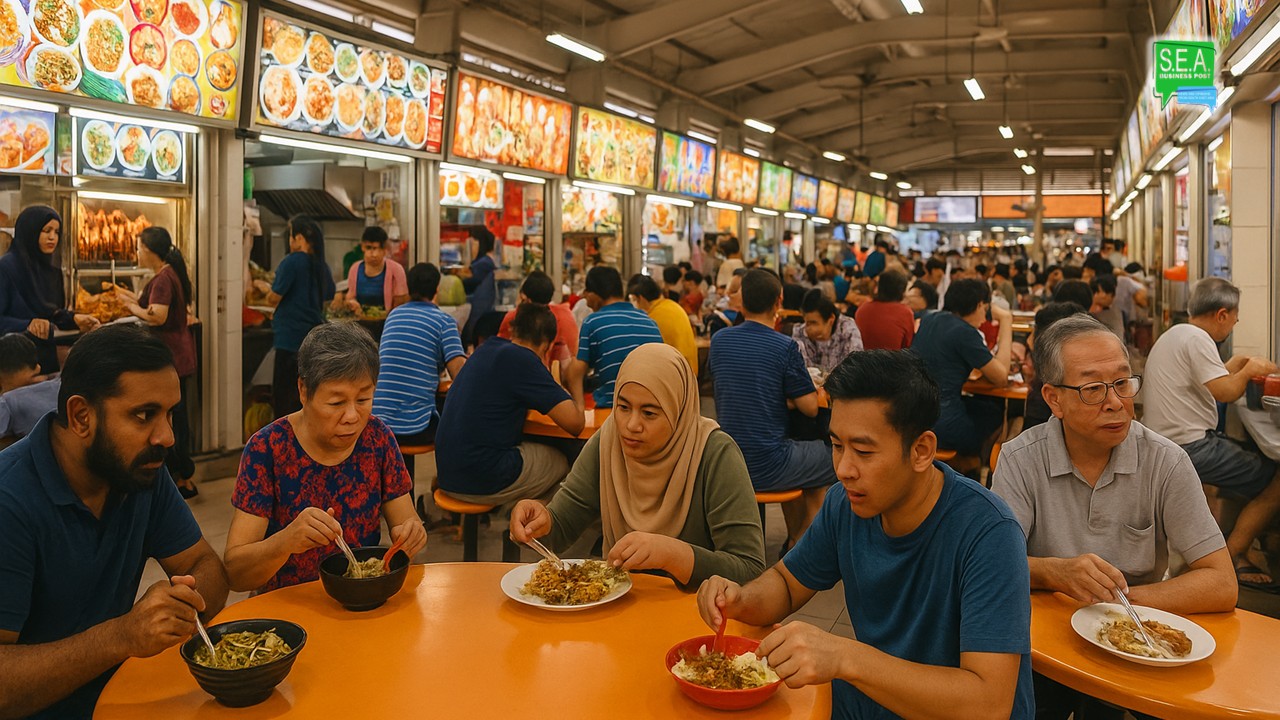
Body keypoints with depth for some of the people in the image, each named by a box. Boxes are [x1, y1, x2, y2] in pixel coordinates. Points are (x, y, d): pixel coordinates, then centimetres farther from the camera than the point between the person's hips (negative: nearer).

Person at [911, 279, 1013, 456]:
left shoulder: (930, 320, 8)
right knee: (994, 407, 20)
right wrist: (1006, 321, -2)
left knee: (980, 402, 27)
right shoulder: (965, 333, -15)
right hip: (941, 425, -7)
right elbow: (1001, 378, -7)